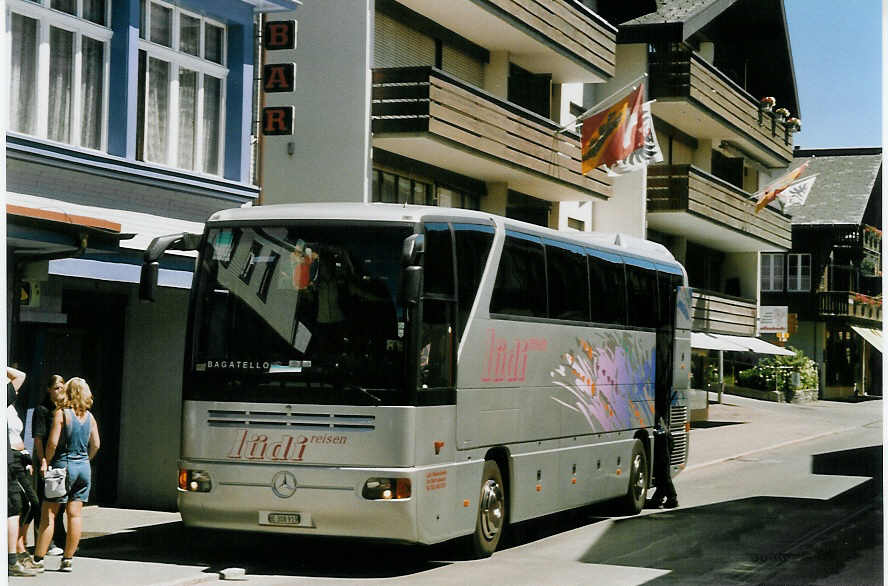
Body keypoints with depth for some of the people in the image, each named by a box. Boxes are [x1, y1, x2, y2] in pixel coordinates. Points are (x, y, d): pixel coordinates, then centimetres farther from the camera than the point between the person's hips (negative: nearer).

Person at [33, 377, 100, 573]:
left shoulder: (61, 414, -9)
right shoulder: (90, 417, 7)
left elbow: (52, 443, -14)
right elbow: (95, 445, 7)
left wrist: (46, 462, -2)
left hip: (63, 465, -5)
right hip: (83, 467, 5)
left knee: (49, 514, -1)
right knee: (75, 514, 5)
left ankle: (38, 558, -1)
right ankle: (68, 559, 7)